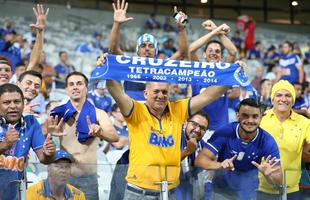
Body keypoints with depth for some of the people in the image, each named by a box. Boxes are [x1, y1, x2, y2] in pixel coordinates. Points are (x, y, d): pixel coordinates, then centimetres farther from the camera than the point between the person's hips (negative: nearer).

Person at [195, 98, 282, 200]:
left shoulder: (267, 141, -20)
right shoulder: (224, 132, -23)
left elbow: (278, 179, -21)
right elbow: (200, 159, -25)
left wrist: (269, 174, -44)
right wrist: (220, 165, -45)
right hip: (222, 190, -1)